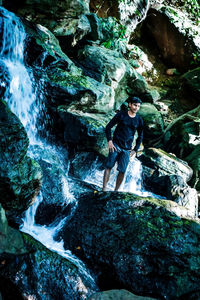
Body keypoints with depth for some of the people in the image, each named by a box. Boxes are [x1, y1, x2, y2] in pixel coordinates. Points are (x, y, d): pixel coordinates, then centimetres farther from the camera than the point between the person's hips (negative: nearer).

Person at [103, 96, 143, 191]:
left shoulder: (139, 120, 6)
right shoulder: (121, 115, -1)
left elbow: (140, 136, 17)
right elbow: (108, 127, 2)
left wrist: (135, 150, 10)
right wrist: (109, 141, -8)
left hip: (127, 149, 2)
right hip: (115, 145, -2)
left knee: (122, 171, -2)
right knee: (109, 166, -7)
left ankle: (116, 191, 10)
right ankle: (104, 189, -4)